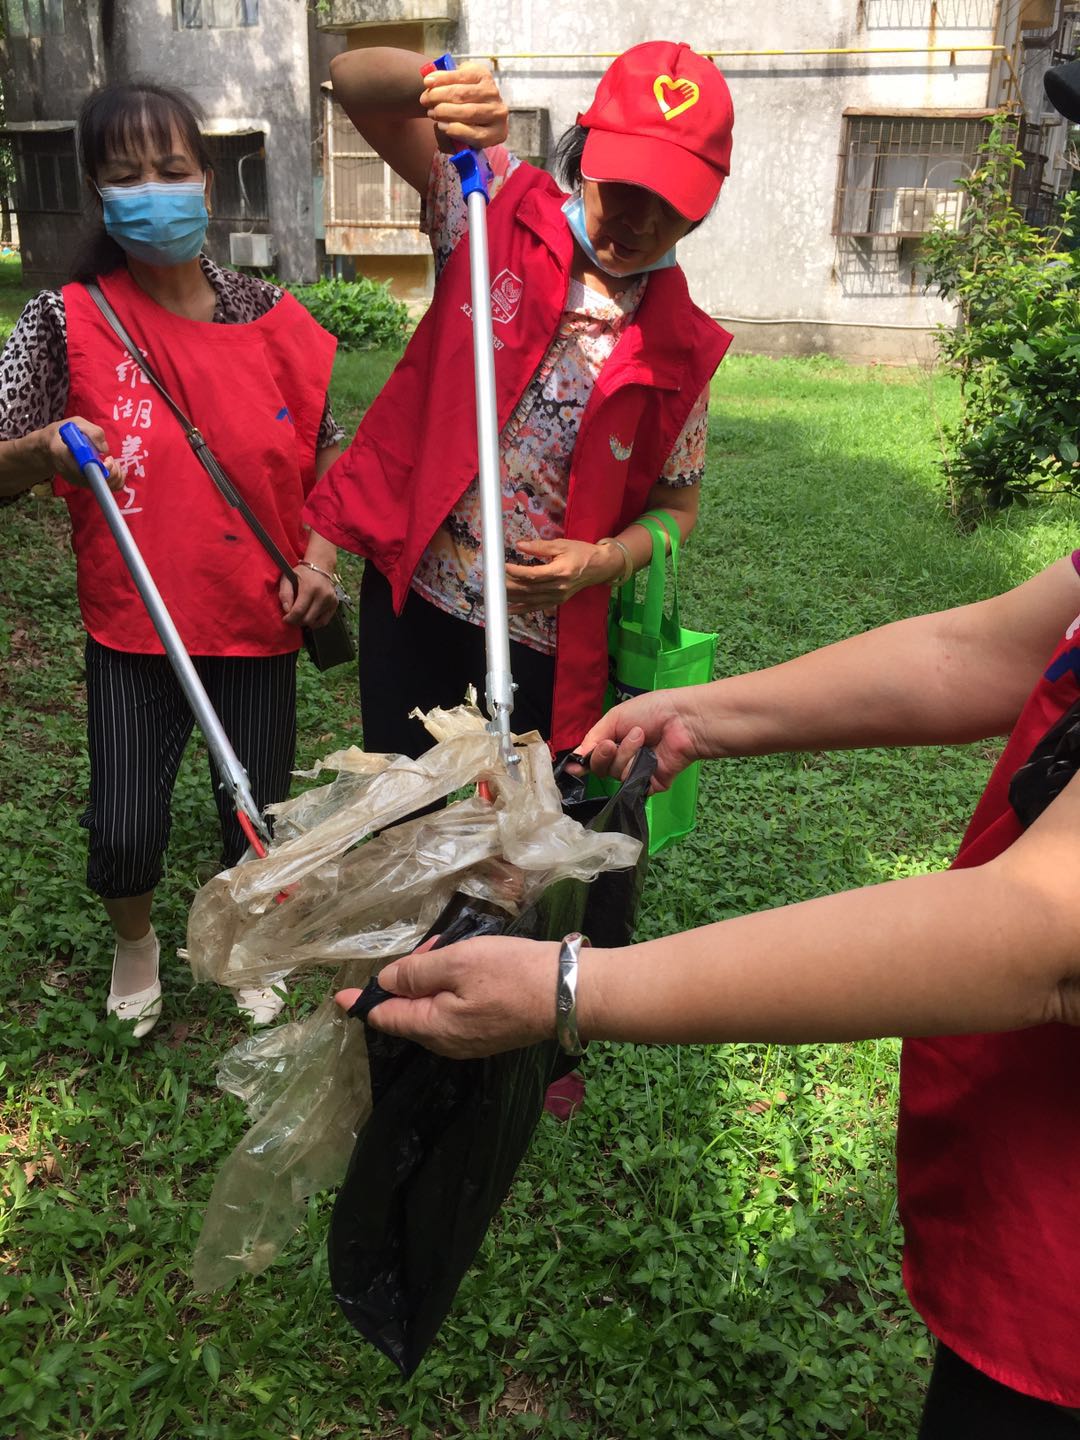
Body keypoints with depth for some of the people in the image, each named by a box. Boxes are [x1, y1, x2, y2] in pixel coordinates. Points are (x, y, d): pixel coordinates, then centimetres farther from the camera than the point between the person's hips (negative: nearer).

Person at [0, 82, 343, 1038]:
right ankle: (136, 942, 34)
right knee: (125, 832, -4)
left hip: (259, 620, 2)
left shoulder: (268, 317, 0)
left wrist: (319, 557, -3)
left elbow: (327, 448, 10)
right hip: (134, 631, -1)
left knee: (259, 816, 10)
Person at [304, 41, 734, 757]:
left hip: (543, 631, 0)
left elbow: (676, 506, 5)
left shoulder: (678, 348, -3)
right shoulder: (502, 209, -4)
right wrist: (435, 83, -26)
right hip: (408, 590, 1)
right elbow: (354, 76, -4)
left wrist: (604, 560, -15)